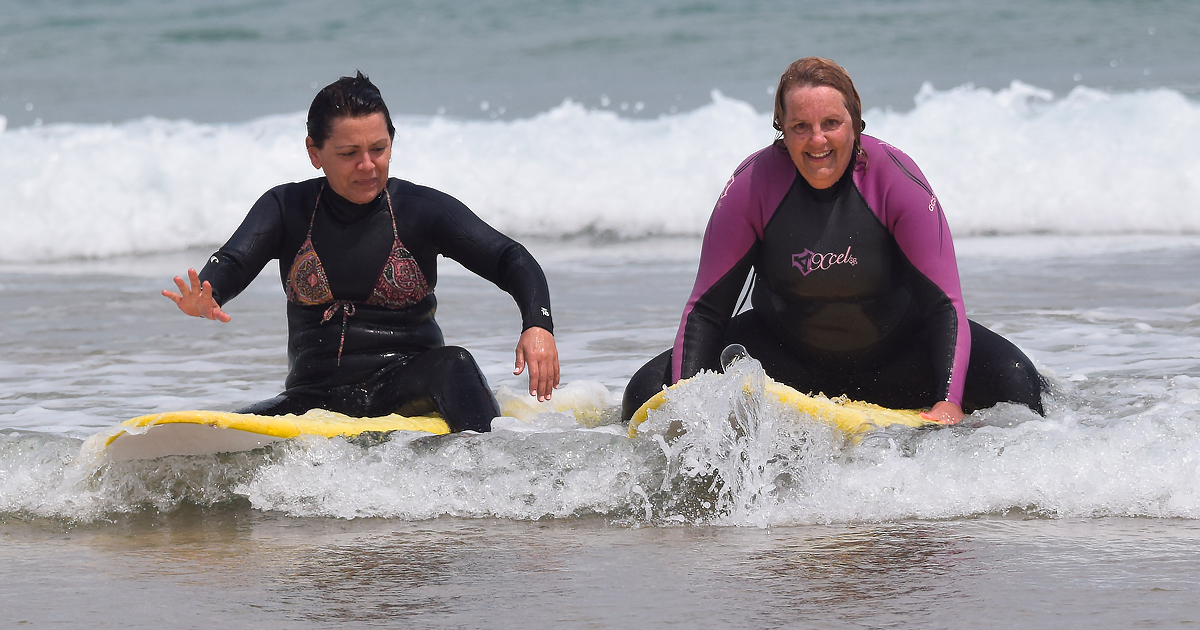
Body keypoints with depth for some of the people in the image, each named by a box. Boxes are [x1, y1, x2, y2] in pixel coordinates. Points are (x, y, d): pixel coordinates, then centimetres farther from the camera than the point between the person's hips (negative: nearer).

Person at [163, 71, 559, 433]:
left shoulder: (421, 208, -1)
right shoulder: (287, 208, 4)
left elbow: (512, 261, -9)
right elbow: (230, 264, -12)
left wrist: (537, 325, -31)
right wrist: (205, 299, -38)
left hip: (407, 389, -2)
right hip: (317, 395, 2)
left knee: (454, 366, -35)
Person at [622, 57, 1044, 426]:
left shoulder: (896, 179, -20)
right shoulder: (753, 185, -17)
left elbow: (943, 304, -22)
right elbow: (707, 307, -12)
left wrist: (949, 404, -37)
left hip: (895, 355, -1)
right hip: (785, 353, 1)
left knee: (1013, 381, -25)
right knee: (649, 390, -16)